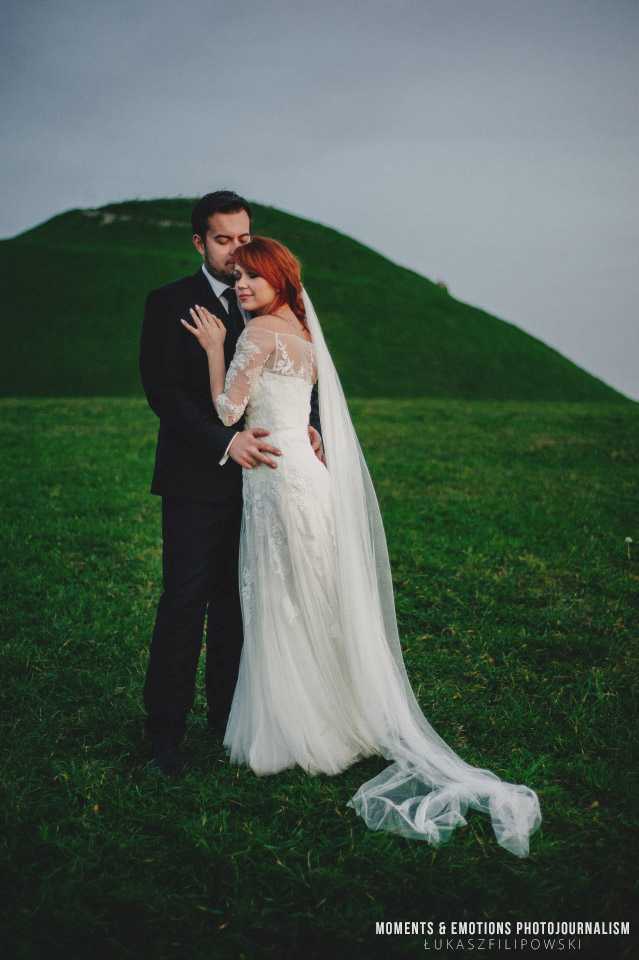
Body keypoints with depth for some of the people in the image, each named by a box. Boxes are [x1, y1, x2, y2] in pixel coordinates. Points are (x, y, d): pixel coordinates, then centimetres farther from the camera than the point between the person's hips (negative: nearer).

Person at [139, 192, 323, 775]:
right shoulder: (169, 304, -2)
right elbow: (162, 390, -11)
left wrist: (310, 423, -13)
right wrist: (225, 441, -20)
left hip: (255, 474, 4)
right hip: (196, 480, -4)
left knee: (237, 601, 12)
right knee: (185, 602, -2)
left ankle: (227, 712, 24)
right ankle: (166, 730, 10)